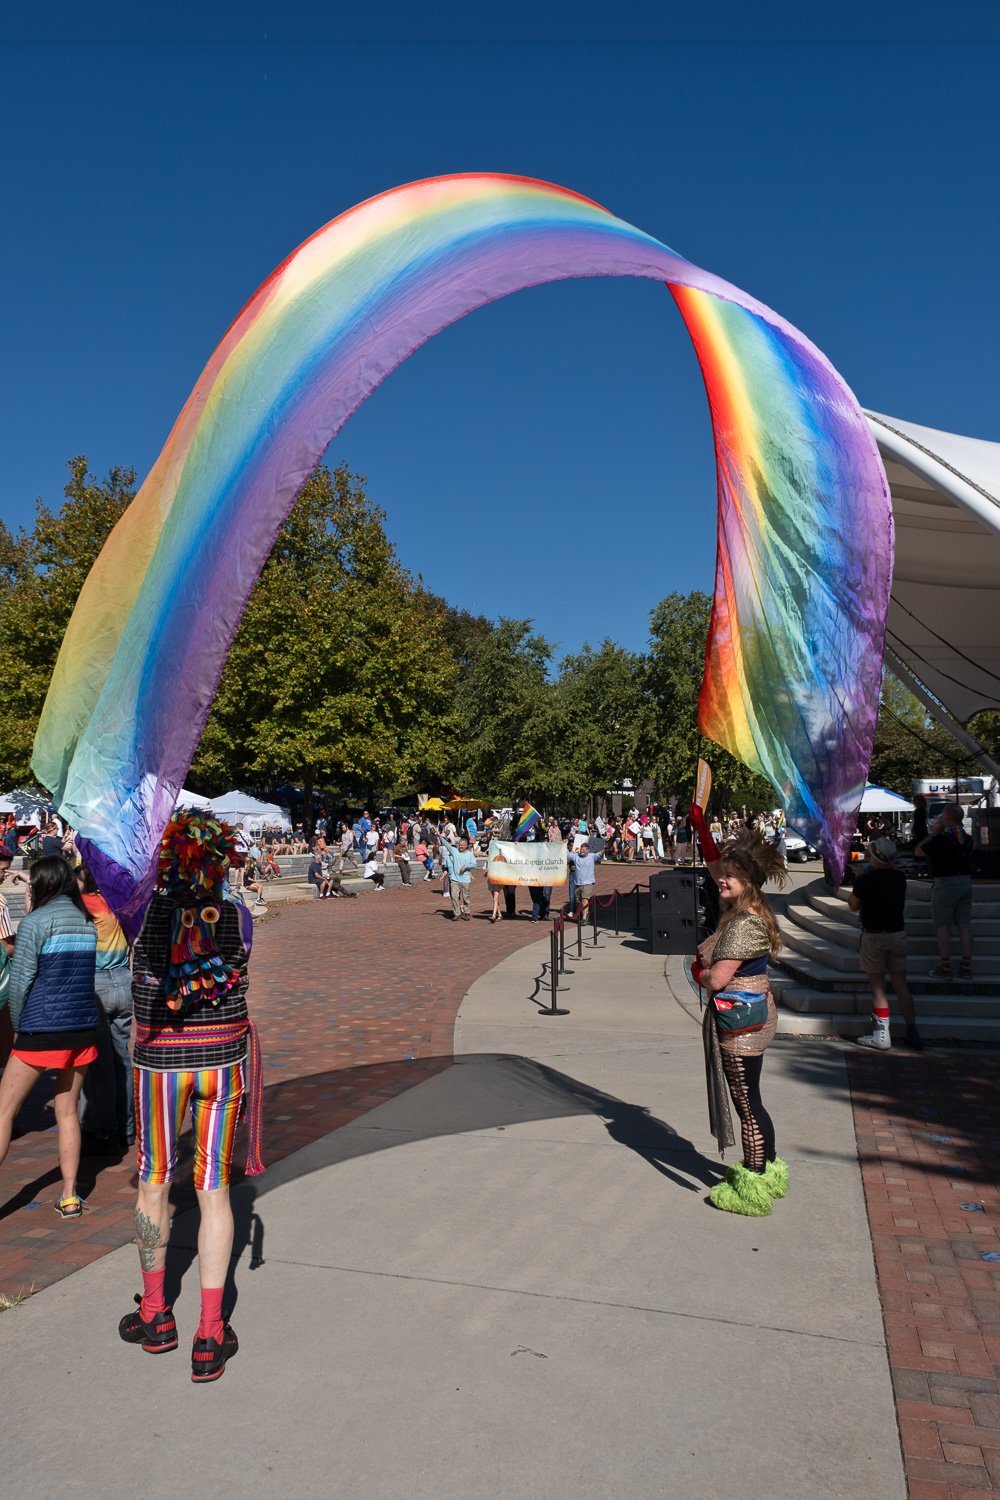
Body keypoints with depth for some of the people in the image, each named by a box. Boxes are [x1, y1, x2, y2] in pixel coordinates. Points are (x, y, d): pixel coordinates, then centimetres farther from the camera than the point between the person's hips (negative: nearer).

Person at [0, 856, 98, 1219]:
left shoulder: (36, 921, -9)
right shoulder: (88, 921, 7)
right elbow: (87, 975, 9)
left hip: (42, 1031, -5)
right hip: (83, 1029, 6)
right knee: (67, 1111, 14)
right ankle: (69, 1197, 18)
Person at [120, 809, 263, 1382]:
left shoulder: (149, 910, -14)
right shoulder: (237, 916, -8)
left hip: (160, 1061, 0)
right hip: (224, 1056, 1)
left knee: (153, 1183, 20)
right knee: (214, 1190, 10)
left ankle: (155, 1314, 35)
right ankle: (211, 1334, 16)